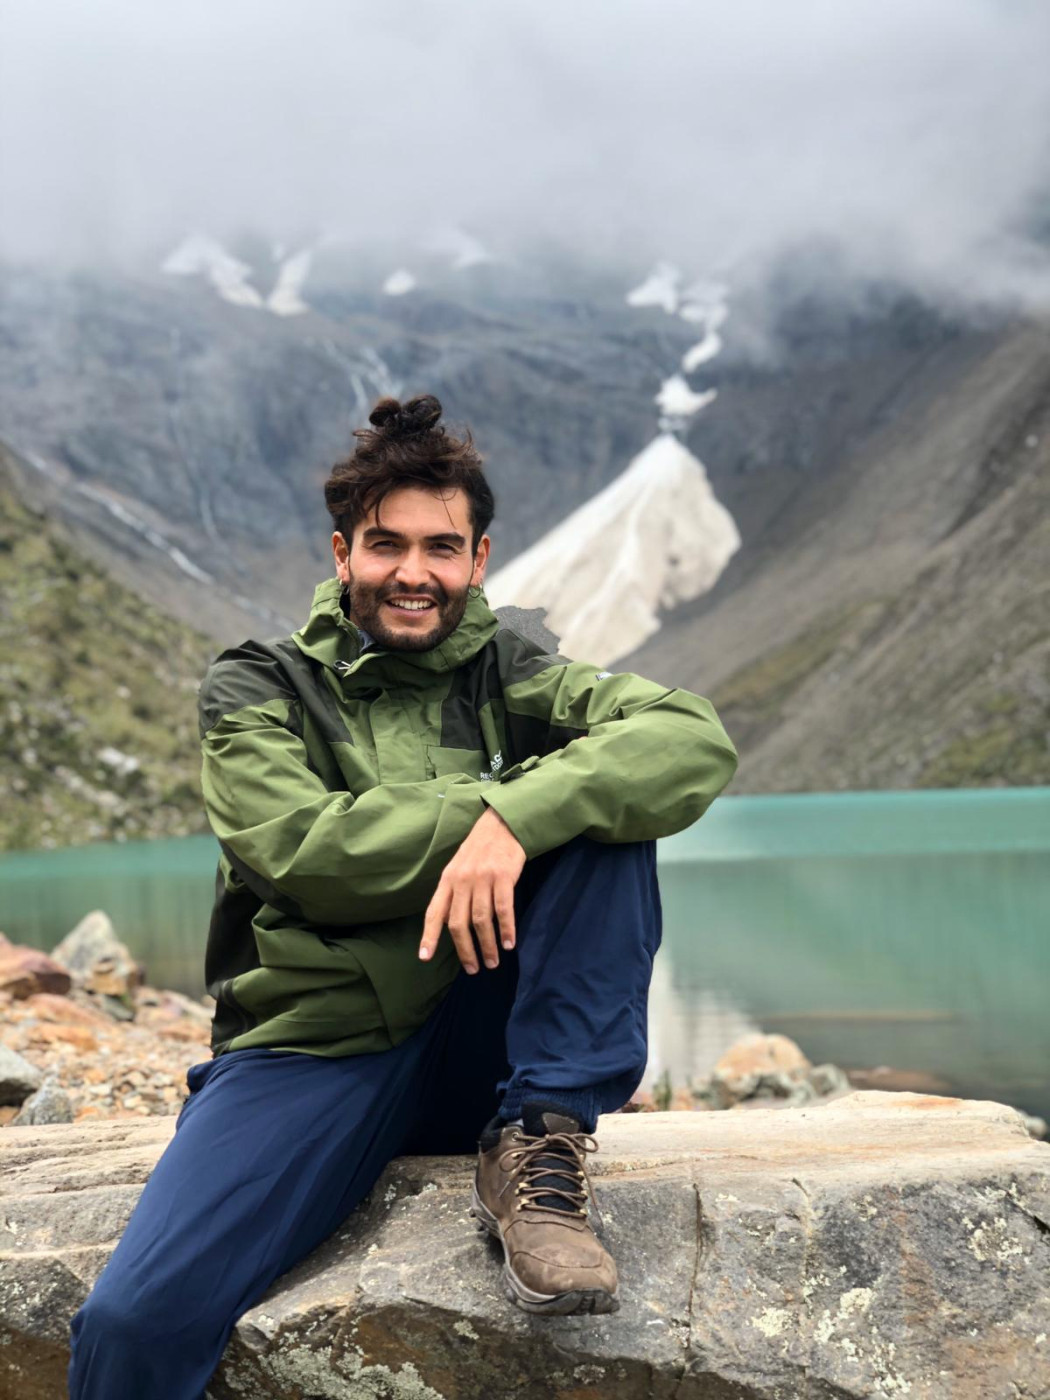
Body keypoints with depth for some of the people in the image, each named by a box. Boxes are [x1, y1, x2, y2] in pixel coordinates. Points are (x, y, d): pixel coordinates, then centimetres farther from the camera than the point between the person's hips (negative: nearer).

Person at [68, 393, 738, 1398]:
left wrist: (517, 814, -26)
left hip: (477, 1047, 2)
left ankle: (539, 1148, -16)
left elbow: (697, 740, -11)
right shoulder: (256, 691, 7)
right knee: (133, 1319, -27)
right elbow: (297, 849, -14)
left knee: (603, 811, -17)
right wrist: (479, 809, -15)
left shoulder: (509, 680, 9)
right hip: (309, 1051, -2)